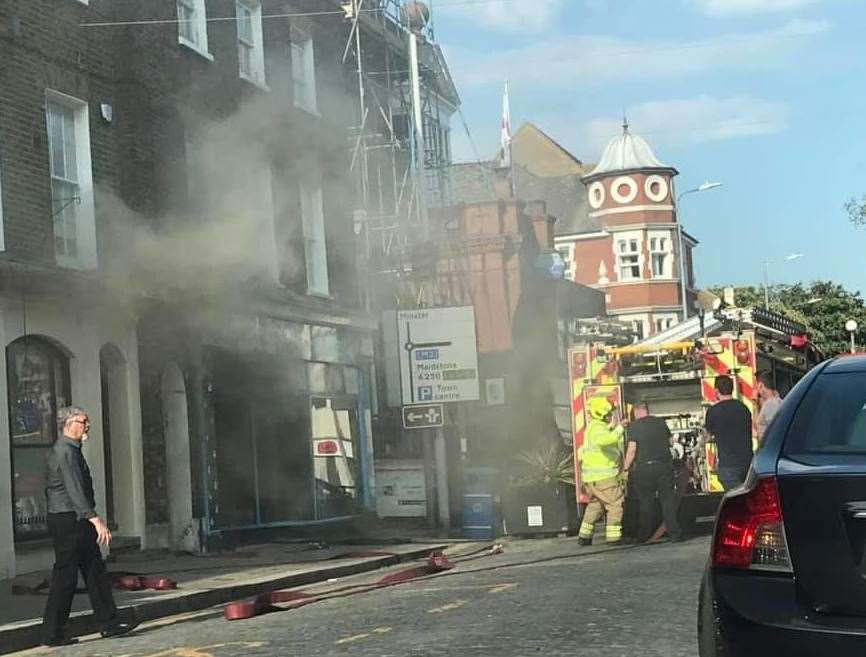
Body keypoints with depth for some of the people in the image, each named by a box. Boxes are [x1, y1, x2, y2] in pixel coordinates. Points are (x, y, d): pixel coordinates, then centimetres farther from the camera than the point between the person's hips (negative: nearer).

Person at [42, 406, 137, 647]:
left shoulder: (70, 450, 17)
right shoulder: (66, 452, -16)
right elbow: (75, 491, -26)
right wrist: (95, 519, -33)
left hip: (76, 522, 10)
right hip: (68, 521, -10)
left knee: (95, 572, 10)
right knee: (65, 577, -4)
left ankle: (109, 623, 13)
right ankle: (53, 633, 3)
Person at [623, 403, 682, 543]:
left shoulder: (634, 426, -6)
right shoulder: (661, 422, 7)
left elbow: (632, 449, -11)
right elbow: (671, 441, 16)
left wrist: (626, 467, -1)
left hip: (644, 467, -3)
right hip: (665, 465, 3)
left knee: (645, 501, 6)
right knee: (668, 499, 6)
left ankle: (644, 535, 10)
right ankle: (674, 533, 2)